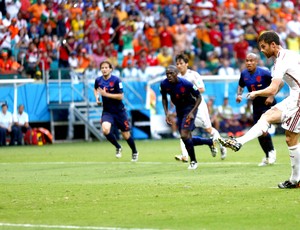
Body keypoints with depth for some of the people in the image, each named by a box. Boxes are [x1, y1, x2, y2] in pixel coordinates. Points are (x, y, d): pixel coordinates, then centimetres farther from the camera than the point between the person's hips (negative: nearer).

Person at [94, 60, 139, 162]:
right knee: (105, 129, -26)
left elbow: (121, 96, -19)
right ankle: (118, 147, 1)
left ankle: (135, 152, 36)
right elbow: (95, 89, 23)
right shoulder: (98, 80, -1)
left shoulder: (116, 80, -15)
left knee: (126, 135, 6)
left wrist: (106, 94, -24)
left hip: (119, 111, -3)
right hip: (107, 111, 3)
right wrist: (97, 97, 4)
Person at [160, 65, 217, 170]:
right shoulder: (164, 84, -14)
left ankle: (193, 161, -1)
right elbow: (164, 98, 7)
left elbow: (199, 97, -13)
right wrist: (166, 113, -4)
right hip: (179, 109, 6)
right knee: (188, 139, 7)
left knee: (184, 135, -18)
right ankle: (211, 141, 29)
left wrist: (192, 112, -21)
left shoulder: (186, 84, -26)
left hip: (190, 108, -6)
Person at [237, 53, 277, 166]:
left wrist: (271, 96, -19)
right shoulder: (244, 74, -1)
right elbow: (241, 86, 19)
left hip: (268, 105, -6)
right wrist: (239, 95, -1)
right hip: (256, 105, 6)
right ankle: (268, 157, 24)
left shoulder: (264, 73, -18)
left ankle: (271, 151, 6)